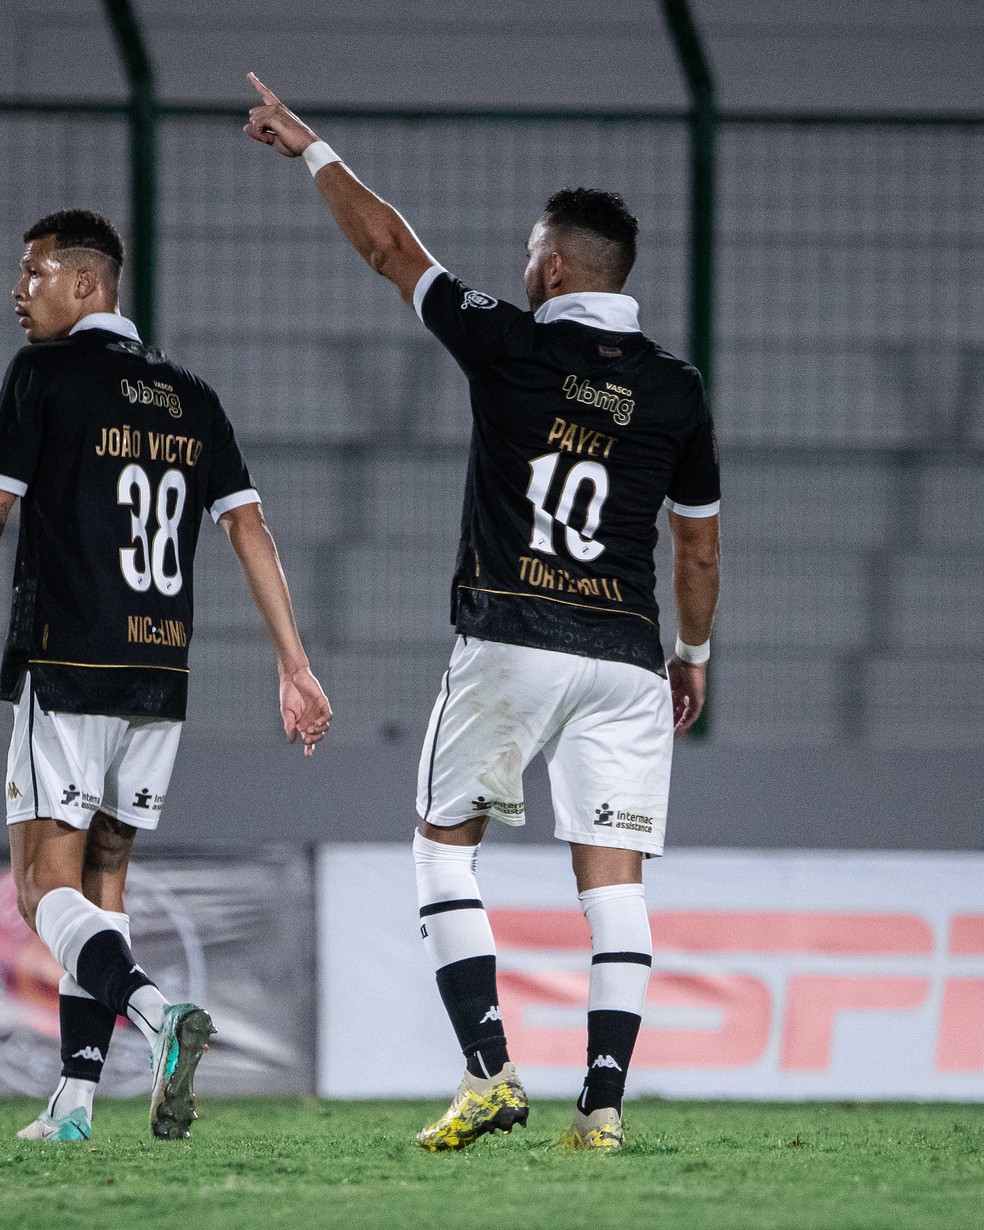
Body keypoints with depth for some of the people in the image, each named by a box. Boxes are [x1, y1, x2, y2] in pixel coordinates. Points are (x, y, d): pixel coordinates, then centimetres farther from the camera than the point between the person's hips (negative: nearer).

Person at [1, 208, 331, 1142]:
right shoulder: (190, 398, 13)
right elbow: (250, 531, 9)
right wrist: (295, 667, 9)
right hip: (162, 677, 6)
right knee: (103, 880, 11)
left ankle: (157, 1014, -31)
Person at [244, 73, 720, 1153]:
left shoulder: (507, 345, -3)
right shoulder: (676, 392, 6)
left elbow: (388, 246, 9)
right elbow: (699, 544, 14)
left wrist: (311, 149, 21)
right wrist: (693, 651, 30)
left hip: (507, 647, -3)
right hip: (624, 656, 3)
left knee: (444, 845, 11)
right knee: (612, 876, 0)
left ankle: (489, 1075, -1)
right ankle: (604, 1103, -9)